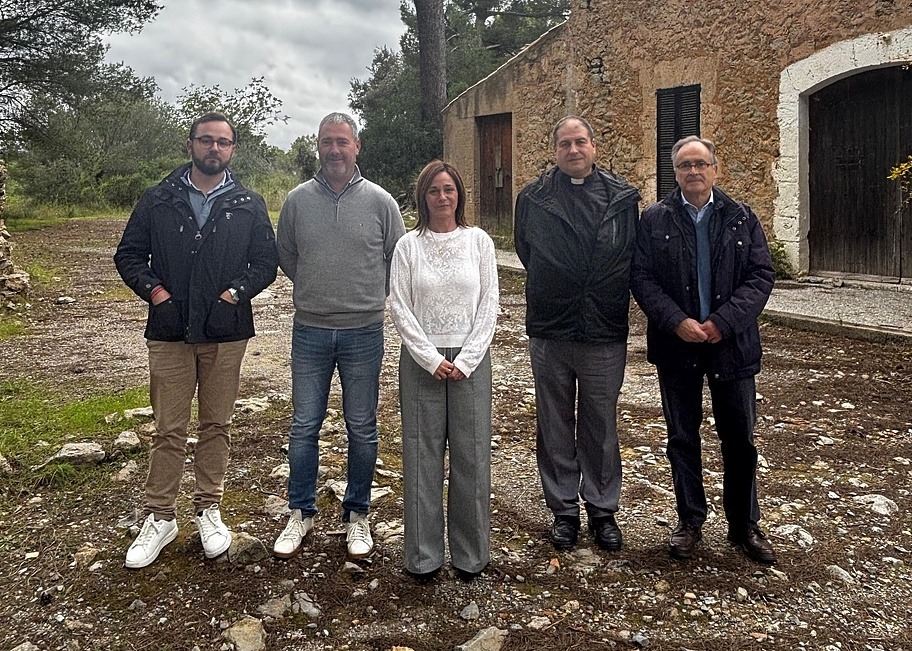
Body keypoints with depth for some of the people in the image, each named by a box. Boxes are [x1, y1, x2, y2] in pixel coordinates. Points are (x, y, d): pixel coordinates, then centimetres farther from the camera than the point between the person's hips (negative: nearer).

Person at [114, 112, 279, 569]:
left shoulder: (249, 205, 6)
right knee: (168, 430, 4)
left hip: (226, 333, 1)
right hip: (169, 333, 0)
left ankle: (208, 510, 24)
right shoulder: (158, 200, 5)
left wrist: (235, 292, -9)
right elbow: (129, 253, 7)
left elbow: (266, 261, 5)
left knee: (216, 425, 10)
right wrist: (153, 289, -8)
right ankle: (160, 517, 17)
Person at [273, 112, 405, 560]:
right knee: (304, 427, 8)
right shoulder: (297, 200, 1)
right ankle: (301, 513, 24)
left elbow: (397, 260, 8)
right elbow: (285, 258, 14)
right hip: (309, 330, 1)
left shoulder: (380, 201, -2)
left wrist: (368, 297, 10)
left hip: (363, 333, -1)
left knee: (362, 430, 9)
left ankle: (357, 515, 24)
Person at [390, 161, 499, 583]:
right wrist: (431, 358, -10)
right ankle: (424, 555, 16)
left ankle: (470, 553, 18)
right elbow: (400, 308, -1)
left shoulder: (479, 241, 5)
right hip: (420, 360, 0)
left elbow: (489, 305, 2)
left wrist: (465, 360, -8)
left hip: (471, 360, 1)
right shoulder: (408, 245, 3)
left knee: (471, 455, 4)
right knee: (422, 455, 3)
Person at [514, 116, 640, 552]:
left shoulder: (622, 197, 1)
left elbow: (632, 258, 9)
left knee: (601, 427, 10)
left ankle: (603, 510, 26)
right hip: (549, 334, 1)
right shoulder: (533, 198, 2)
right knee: (555, 427, 10)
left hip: (605, 335, 0)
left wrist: (611, 299, 6)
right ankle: (563, 510, 24)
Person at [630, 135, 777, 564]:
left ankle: (744, 525, 25)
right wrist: (676, 322, -17)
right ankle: (690, 521, 25)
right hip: (676, 345, 0)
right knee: (682, 438, 10)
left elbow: (761, 275, -3)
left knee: (740, 440, 8)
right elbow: (641, 277, -5)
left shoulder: (742, 219, 3)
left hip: (732, 344, 1)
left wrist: (723, 322, -16)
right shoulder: (654, 220, 1)